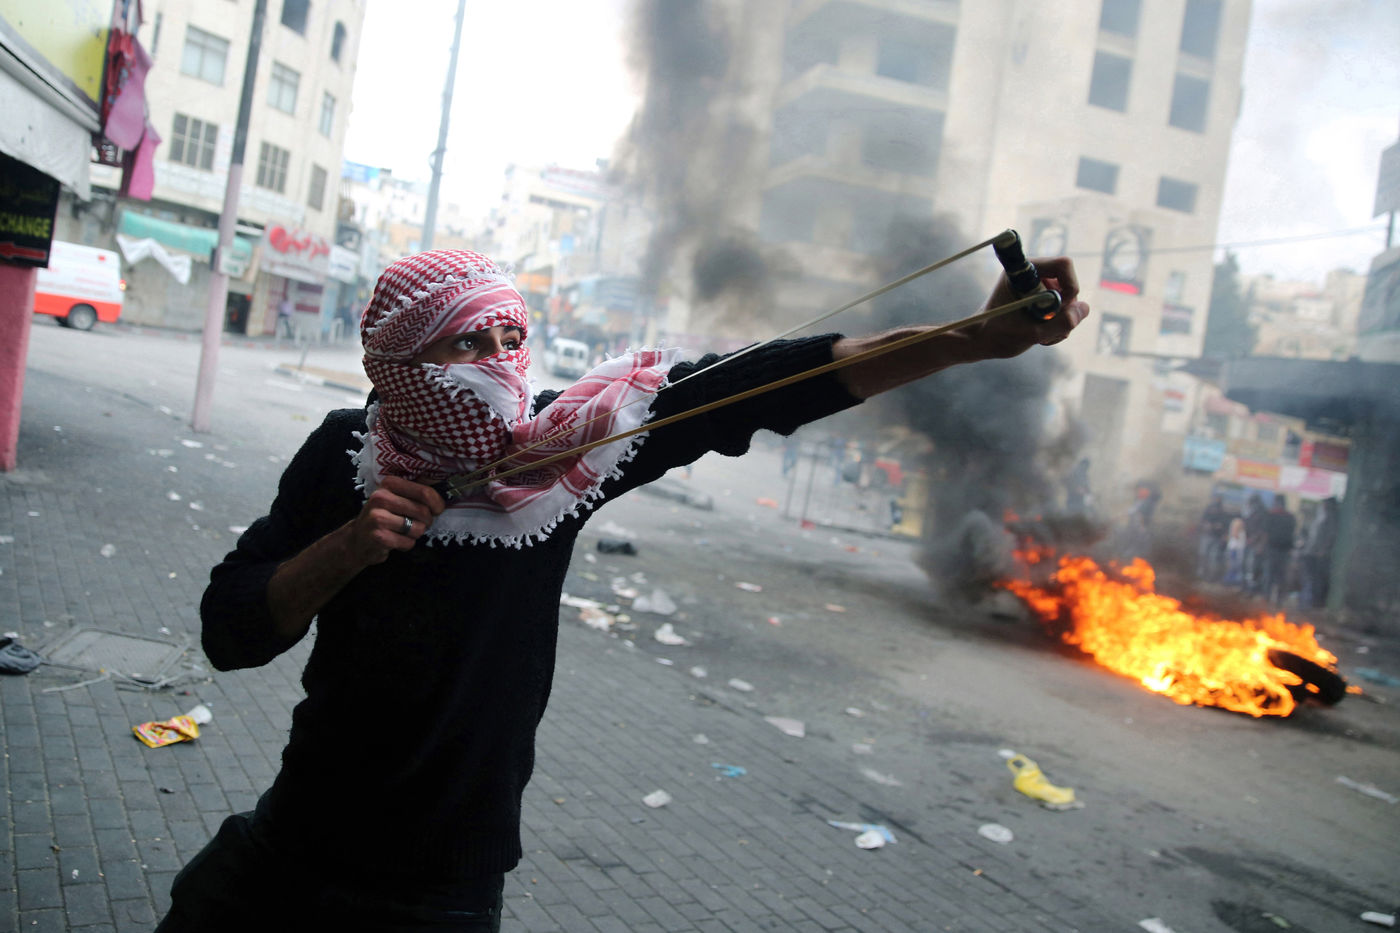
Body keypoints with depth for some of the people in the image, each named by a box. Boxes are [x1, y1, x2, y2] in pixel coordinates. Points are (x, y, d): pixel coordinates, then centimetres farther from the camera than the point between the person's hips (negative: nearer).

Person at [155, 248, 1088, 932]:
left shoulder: (559, 446, -16)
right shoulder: (345, 454, -11)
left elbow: (751, 387, -24)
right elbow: (228, 632, -9)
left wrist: (979, 339, -30)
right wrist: (348, 546, -27)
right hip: (294, 842, 2)